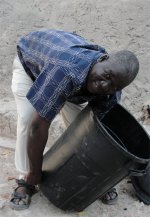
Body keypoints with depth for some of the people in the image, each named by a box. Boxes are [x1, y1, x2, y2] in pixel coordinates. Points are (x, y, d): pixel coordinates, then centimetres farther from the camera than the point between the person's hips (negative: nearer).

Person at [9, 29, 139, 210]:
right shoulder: (66, 71, -49)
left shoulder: (111, 93, -28)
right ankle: (26, 180, -5)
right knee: (28, 119, -22)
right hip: (29, 59, -3)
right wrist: (35, 172, -29)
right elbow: (39, 126, -42)